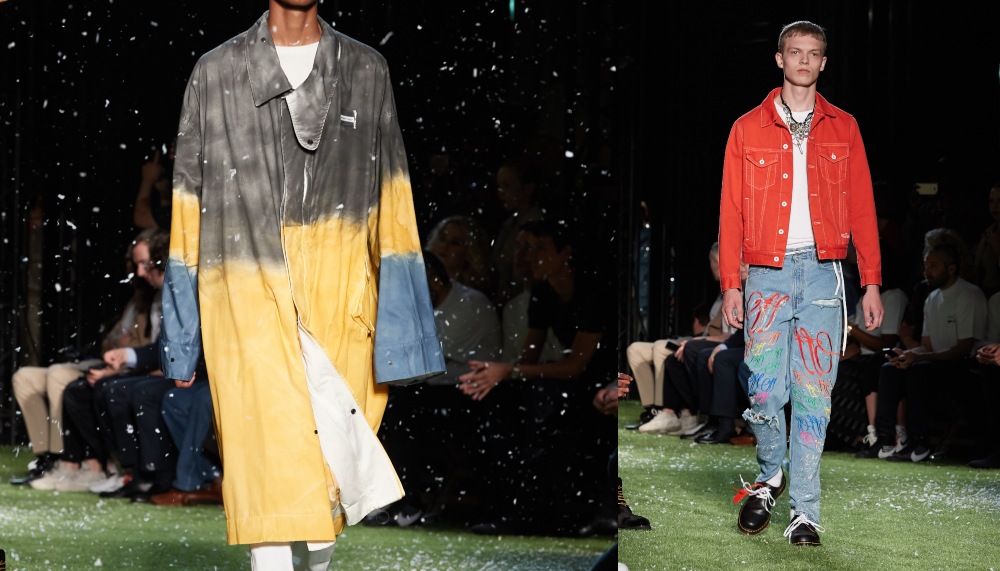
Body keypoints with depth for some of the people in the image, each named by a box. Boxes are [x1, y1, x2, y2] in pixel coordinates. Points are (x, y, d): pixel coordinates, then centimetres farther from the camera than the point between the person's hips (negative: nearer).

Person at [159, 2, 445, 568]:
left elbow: (392, 200, 9)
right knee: (269, 468, -12)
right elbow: (188, 204, 9)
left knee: (330, 468, 5)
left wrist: (400, 329, 2)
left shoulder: (367, 71, 11)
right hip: (249, 301, -2)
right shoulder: (216, 74, 8)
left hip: (341, 305, 2)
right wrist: (180, 335, 7)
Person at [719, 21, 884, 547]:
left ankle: (805, 510, 3)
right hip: (768, 274, 0)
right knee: (765, 391, -8)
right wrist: (730, 284, -1)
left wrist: (871, 283, 4)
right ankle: (771, 475, 20)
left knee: (813, 395, -2)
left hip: (822, 272, 0)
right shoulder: (748, 129, 9)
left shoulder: (843, 129, 11)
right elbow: (731, 212, 7)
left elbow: (862, 209, 10)